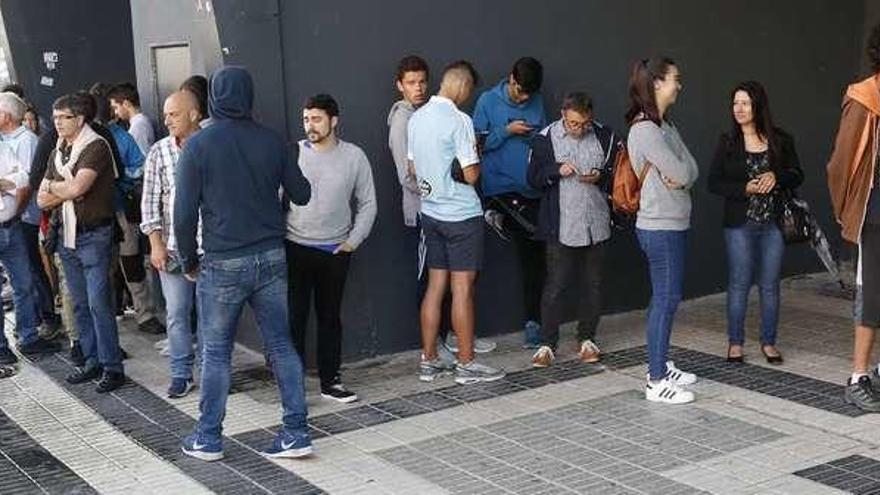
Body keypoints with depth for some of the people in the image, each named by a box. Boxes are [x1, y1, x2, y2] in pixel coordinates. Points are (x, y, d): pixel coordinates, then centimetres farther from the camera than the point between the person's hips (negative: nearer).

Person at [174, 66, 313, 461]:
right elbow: (301, 194, 9)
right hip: (271, 258, 3)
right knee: (281, 345, 10)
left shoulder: (198, 145, -8)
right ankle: (296, 432, 12)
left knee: (216, 353, 8)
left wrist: (189, 260, 5)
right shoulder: (272, 141, 0)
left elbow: (184, 212, -8)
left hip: (223, 263, -3)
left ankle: (208, 439, 18)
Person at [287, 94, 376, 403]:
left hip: (335, 251, 2)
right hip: (296, 249, -1)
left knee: (330, 317, 10)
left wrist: (353, 240, 0)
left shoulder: (353, 156, -1)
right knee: (294, 316, -1)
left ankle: (330, 381, 20)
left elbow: (367, 203, 6)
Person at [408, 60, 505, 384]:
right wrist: (476, 158, 2)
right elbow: (470, 175, -17)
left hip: (431, 212, 7)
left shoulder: (417, 118, 6)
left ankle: (429, 361, 16)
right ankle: (466, 365, 6)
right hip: (461, 214, -7)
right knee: (462, 288, -1)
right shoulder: (459, 120, -17)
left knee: (435, 286, 11)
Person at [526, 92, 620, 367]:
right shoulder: (546, 138, -4)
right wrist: (556, 170, -17)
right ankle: (547, 343, 8)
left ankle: (587, 339, 25)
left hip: (595, 224, 3)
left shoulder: (604, 136, 1)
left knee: (593, 283, 11)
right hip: (561, 225, -3)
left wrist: (601, 175, -10)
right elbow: (533, 178, 0)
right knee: (555, 285, -2)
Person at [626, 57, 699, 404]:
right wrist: (677, 176, 2)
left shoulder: (664, 126, 14)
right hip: (660, 227, -10)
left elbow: (691, 171, 7)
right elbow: (681, 173, -19)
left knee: (666, 298, 15)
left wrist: (679, 177, -13)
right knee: (665, 299, -7)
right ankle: (656, 383, -2)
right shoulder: (644, 130, -17)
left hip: (675, 224, 10)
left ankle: (661, 366, 25)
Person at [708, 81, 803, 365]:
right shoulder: (727, 142, 1)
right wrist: (746, 188, -15)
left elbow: (797, 176, 7)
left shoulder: (780, 140, 3)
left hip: (773, 224, 1)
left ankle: (768, 342, 20)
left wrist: (776, 177, -14)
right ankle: (735, 342, 15)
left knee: (769, 285, 8)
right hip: (740, 224, -1)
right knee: (739, 284, 3)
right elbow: (714, 182, -2)